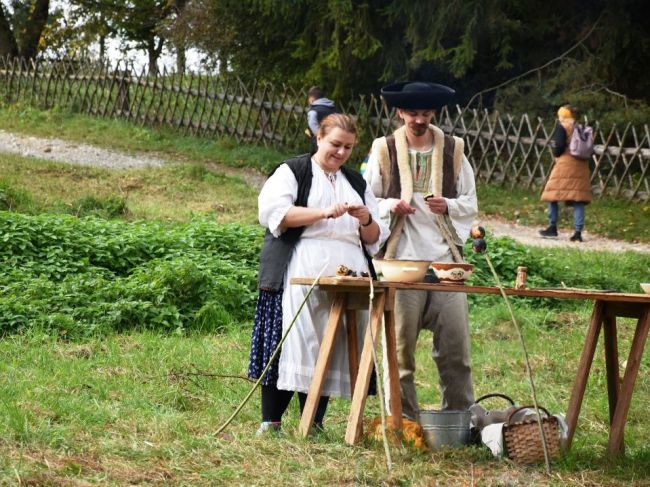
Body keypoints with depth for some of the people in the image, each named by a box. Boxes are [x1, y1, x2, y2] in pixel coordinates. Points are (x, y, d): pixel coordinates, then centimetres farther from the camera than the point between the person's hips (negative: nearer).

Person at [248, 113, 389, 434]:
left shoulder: (356, 183, 24)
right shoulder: (292, 172, 9)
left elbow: (375, 239, 24)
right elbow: (272, 211, -9)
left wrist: (366, 220, 0)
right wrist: (323, 213, -16)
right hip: (301, 274, -5)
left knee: (332, 349, -1)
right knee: (291, 344, -12)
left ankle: (314, 424, 3)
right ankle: (270, 423, -7)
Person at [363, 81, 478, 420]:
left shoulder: (453, 150, 10)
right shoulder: (383, 151, 5)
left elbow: (471, 203, 13)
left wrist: (448, 207, -8)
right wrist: (390, 206, -13)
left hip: (445, 261, 2)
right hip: (401, 261, -1)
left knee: (455, 345, -1)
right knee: (400, 345, 0)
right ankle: (403, 419, 7)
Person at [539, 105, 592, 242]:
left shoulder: (561, 126, -4)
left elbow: (559, 145, -13)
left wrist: (556, 154, 4)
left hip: (565, 163, -5)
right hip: (581, 165, 5)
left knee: (553, 195, 9)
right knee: (578, 200, 2)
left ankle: (552, 227, 11)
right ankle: (578, 231, -4)